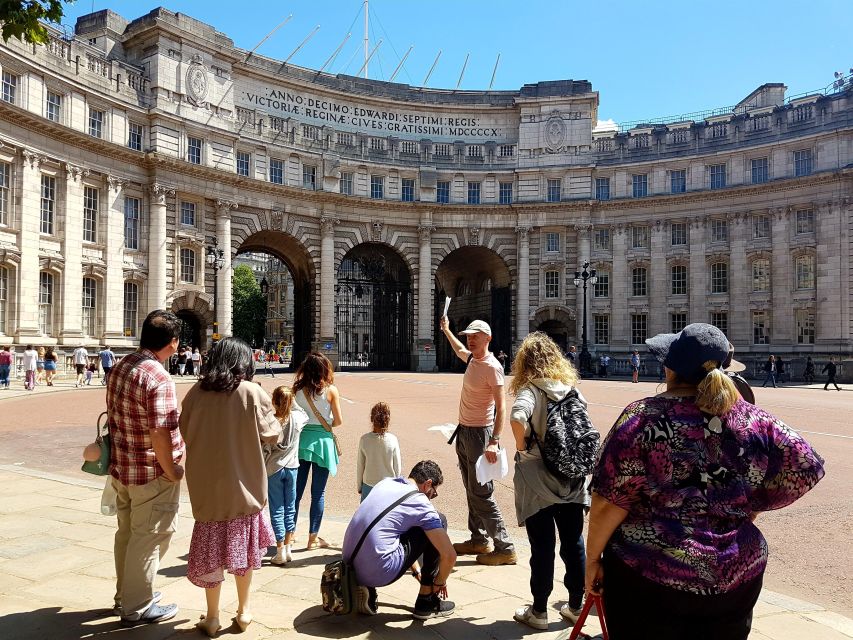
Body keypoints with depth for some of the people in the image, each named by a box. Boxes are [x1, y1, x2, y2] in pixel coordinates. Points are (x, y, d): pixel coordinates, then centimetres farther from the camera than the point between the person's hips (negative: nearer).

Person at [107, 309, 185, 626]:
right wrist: (172, 471, -15)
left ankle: (126, 595, 39)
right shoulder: (158, 379, -25)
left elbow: (113, 415, 12)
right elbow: (160, 435, -28)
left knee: (127, 533, 22)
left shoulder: (119, 368, 2)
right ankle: (137, 608, 20)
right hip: (151, 475, -9)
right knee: (149, 539, 7)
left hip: (121, 467, 9)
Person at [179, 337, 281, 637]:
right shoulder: (253, 393, -13)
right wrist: (268, 410, 11)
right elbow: (271, 434, -6)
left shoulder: (196, 392, -5)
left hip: (207, 484, 2)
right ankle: (243, 611, 27)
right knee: (242, 546, 16)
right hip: (243, 483, -1)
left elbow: (186, 434, 5)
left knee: (211, 547, 13)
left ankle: (212, 618, 23)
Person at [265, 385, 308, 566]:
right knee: (290, 509, 13)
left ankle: (280, 552, 9)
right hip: (291, 468, 3)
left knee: (277, 510, 5)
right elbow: (305, 415, 18)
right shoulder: (297, 418, -8)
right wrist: (292, 403, 8)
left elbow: (265, 450, -13)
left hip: (274, 469, -3)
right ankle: (288, 548, 20)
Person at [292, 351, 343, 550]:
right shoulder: (331, 390, -8)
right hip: (321, 441, -3)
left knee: (296, 490, 13)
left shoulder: (297, 389, -1)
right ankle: (313, 538, 16)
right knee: (318, 493, 8)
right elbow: (338, 421, -4)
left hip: (300, 439, 3)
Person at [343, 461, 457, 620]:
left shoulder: (386, 482, 17)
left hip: (350, 568, 7)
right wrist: (440, 583, 17)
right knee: (440, 520, 7)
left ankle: (367, 588, 15)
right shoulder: (421, 503, -4)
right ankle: (426, 601, 14)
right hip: (379, 573, -7)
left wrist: (416, 571, 38)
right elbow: (449, 556, -5)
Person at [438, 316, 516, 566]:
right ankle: (478, 540, 27)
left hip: (479, 434, -9)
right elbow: (460, 351, 35)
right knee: (471, 490, 16)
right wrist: (446, 330, 44)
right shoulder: (472, 359, 8)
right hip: (463, 432, 9)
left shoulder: (492, 367, -17)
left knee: (481, 493, -9)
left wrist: (494, 441, -30)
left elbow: (501, 407, -22)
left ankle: (504, 548, -2)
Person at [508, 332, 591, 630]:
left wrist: (521, 445, -17)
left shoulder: (531, 390, -14)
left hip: (539, 481, -5)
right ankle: (576, 606, 28)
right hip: (572, 479, 5)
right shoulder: (572, 388, 2)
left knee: (542, 547, 6)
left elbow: (517, 417, -33)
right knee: (574, 543, 15)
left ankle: (539, 611, 19)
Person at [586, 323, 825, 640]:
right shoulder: (755, 421, -6)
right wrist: (743, 511, 8)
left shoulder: (643, 417, -17)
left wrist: (592, 558, -2)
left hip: (650, 576, -3)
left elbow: (610, 502, -16)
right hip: (736, 574, 4)